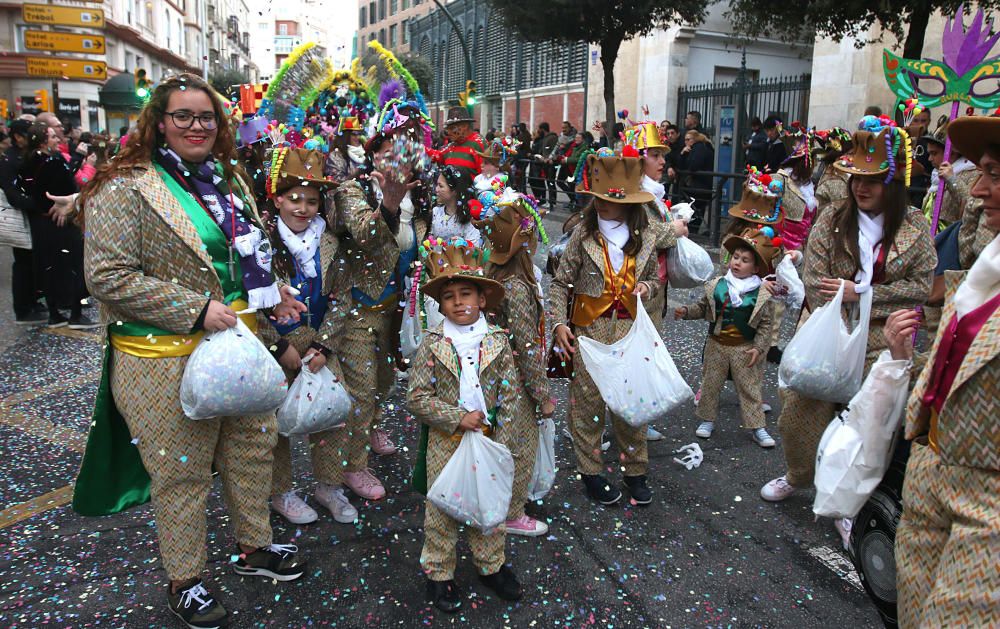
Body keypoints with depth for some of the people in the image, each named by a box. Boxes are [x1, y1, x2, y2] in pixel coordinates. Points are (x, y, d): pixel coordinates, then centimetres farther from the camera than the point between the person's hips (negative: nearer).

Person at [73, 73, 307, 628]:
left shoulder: (228, 180, 10)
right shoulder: (125, 187, -12)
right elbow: (108, 276, -19)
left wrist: (272, 295, 5)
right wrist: (196, 310, -22)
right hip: (168, 359, -7)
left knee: (253, 447, 18)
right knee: (182, 472, 7)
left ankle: (254, 546, 41)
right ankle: (184, 581, 29)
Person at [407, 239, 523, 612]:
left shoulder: (498, 342, -4)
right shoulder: (432, 344, -9)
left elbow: (508, 397, -2)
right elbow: (416, 398, -11)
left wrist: (499, 443, -6)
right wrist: (458, 418, -19)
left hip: (489, 441, 2)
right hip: (445, 443, -2)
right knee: (442, 510, 11)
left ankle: (490, 565, 37)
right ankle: (438, 572, 30)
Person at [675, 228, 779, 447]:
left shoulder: (762, 294, -8)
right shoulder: (716, 285, -3)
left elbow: (766, 324, -5)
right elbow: (702, 308, 8)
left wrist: (759, 347, -11)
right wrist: (686, 311, -8)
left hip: (745, 348, -2)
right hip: (717, 345, 2)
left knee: (749, 387, 6)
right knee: (710, 384, 12)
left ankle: (757, 427, 15)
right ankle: (707, 419, 28)